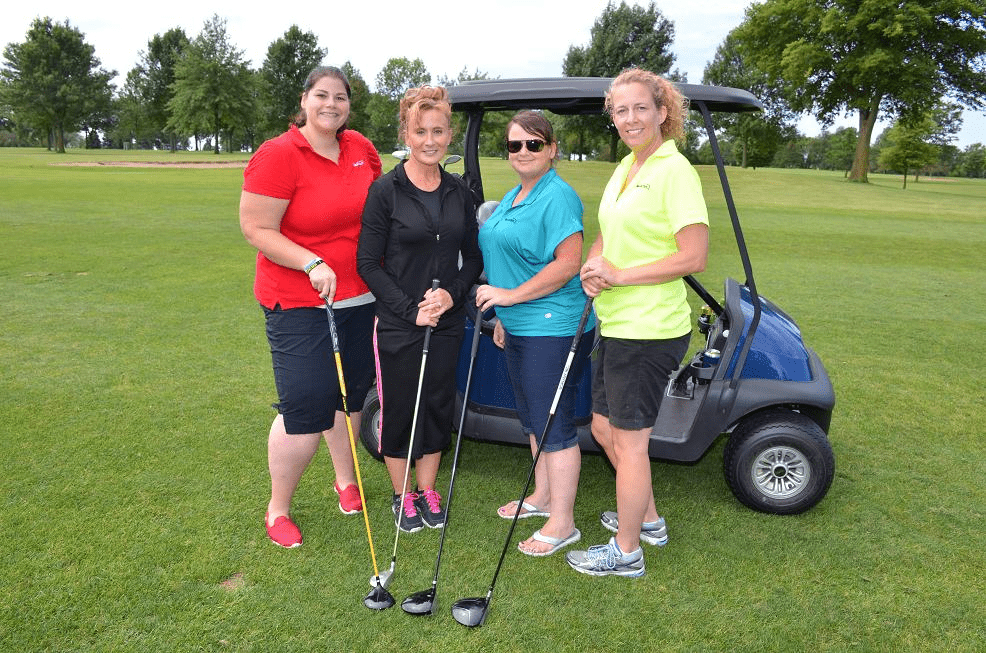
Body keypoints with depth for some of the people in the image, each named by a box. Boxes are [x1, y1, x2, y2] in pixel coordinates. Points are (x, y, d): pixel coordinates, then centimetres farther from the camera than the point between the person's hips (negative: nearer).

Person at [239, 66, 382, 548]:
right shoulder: (278, 156, -13)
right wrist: (312, 264, -24)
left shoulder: (361, 148, 5)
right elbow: (257, 229, -14)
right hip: (299, 304, -6)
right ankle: (277, 509, 17)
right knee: (305, 409, -7)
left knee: (348, 394, 17)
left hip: (358, 297, 6)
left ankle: (345, 479, 40)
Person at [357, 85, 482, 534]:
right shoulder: (385, 190, -8)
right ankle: (403, 496, 30)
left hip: (447, 324, 4)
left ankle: (428, 491, 33)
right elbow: (368, 263, -9)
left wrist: (453, 293, -10)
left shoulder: (459, 192, 4)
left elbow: (473, 258, 9)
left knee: (438, 407, 13)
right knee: (398, 410, 8)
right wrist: (409, 310, -16)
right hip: (397, 325, -4)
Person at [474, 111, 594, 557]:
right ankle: (543, 496, 37)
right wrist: (502, 316, 22)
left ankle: (562, 523, 11)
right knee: (532, 417, 19)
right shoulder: (512, 198, 16)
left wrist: (511, 295, -19)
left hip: (552, 328, -10)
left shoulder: (558, 197, -14)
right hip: (518, 326, 10)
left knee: (554, 424, -2)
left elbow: (568, 264, -22)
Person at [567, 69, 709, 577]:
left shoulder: (674, 170, -14)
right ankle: (647, 520, 41)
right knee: (604, 428, 19)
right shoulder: (626, 166, 13)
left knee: (628, 440, 3)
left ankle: (626, 552, 23)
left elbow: (694, 257, -19)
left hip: (650, 330, -9)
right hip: (617, 324, 9)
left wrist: (619, 276, -18)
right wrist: (592, 266, 1)